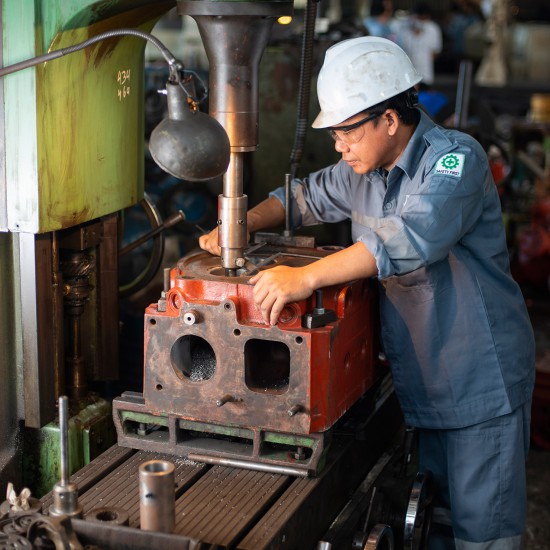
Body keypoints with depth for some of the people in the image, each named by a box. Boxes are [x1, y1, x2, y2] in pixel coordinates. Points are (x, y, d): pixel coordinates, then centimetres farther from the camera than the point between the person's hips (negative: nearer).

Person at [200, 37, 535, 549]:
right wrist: (239, 225, 2)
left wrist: (305, 277, -41)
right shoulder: (364, 169, 5)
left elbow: (411, 237, -36)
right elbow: (306, 195, 20)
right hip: (416, 379, 7)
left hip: (480, 382, -7)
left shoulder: (456, 159, -20)